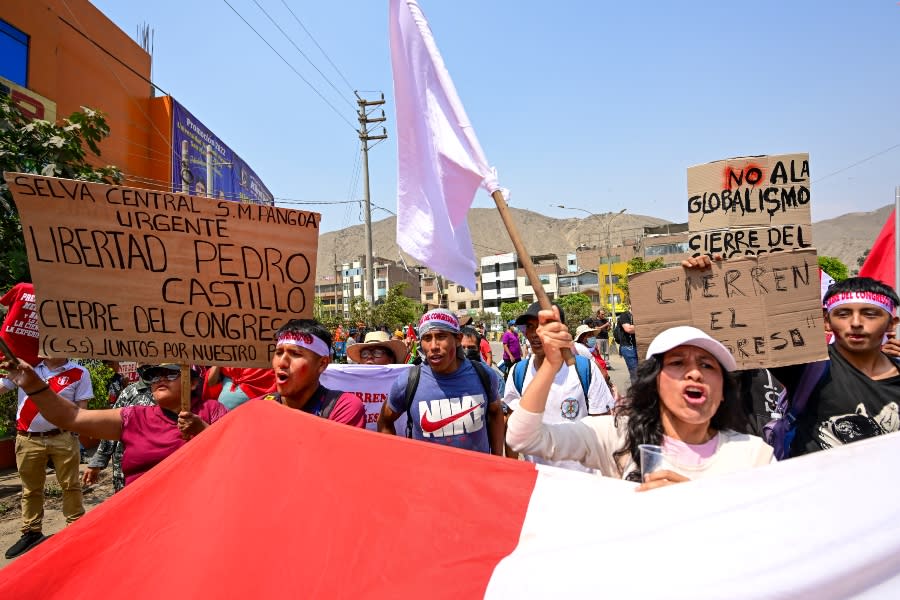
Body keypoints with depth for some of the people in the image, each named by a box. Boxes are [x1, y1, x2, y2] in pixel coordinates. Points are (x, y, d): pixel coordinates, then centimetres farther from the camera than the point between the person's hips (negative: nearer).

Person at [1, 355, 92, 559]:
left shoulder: (79, 373, -3)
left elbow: (81, 411, -2)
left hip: (63, 439, -2)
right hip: (28, 440, 2)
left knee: (70, 485, 7)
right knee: (30, 488, 14)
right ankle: (31, 532, 27)